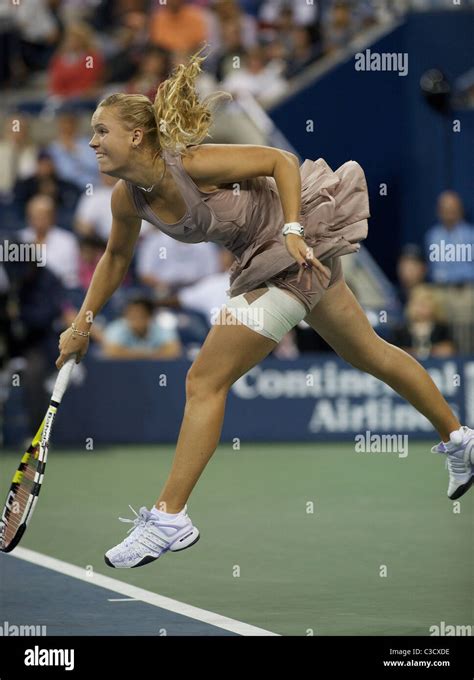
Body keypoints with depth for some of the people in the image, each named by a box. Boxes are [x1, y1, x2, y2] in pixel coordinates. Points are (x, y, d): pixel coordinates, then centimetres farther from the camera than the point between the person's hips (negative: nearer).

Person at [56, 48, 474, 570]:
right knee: (371, 354, 23)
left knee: (204, 382, -11)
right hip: (263, 258, 9)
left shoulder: (194, 164, -28)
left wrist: (292, 231, -28)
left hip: (298, 250, -8)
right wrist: (83, 322, 11)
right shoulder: (128, 198, -6)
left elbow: (282, 160, -19)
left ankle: (169, 519, -8)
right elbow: (116, 258, 14)